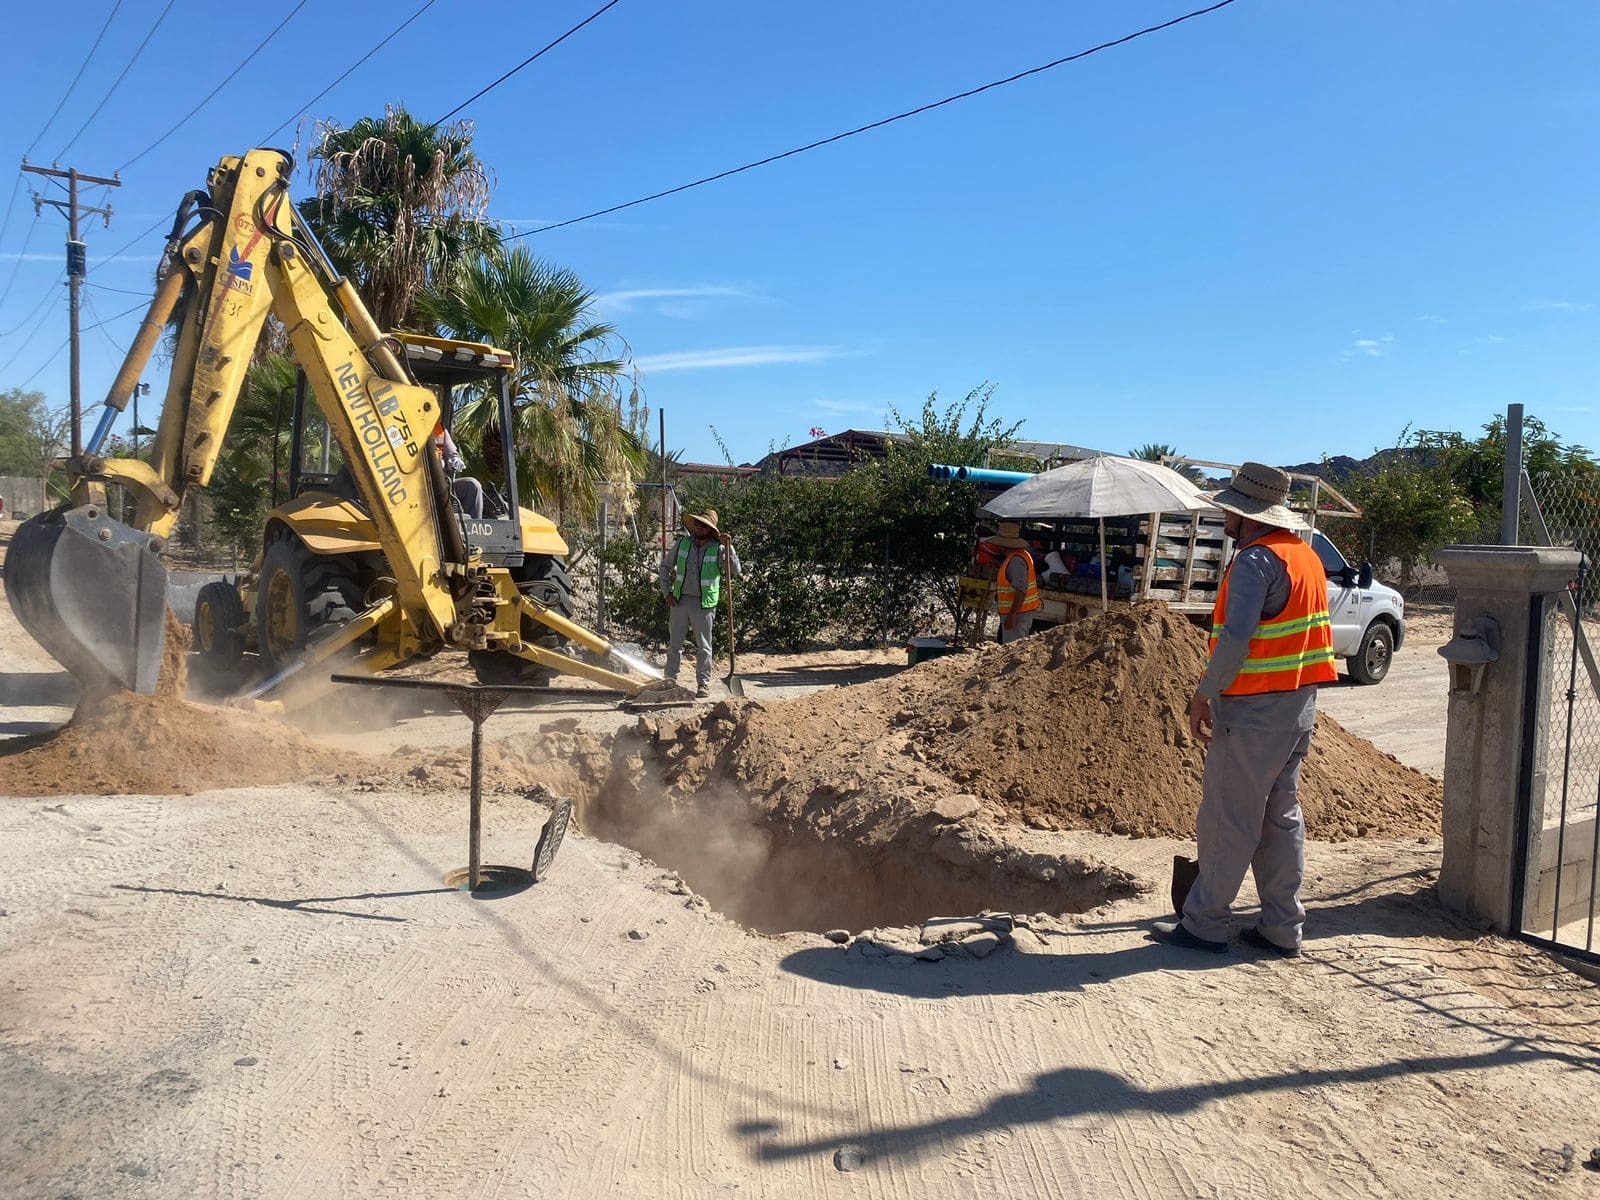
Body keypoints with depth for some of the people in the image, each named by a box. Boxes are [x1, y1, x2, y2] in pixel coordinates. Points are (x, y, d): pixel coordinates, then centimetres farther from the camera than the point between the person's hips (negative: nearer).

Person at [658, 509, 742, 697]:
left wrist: (729, 548, -22)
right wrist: (667, 591, 6)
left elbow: (735, 571, -14)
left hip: (704, 603, -3)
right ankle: (670, 678, 20)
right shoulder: (682, 543, 2)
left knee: (703, 645, 5)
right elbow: (666, 566, 14)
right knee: (674, 642, 9)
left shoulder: (718, 549, -6)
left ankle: (703, 682, 15)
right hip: (680, 600, 3)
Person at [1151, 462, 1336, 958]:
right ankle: (1282, 928, 21)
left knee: (1226, 819, -1)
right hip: (1299, 703, 9)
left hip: (1252, 711, -9)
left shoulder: (1256, 560, -16)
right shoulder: (1306, 555, 13)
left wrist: (1204, 694, -17)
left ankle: (1204, 923, 8)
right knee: (1282, 817, 14)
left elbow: (1236, 639, -26)